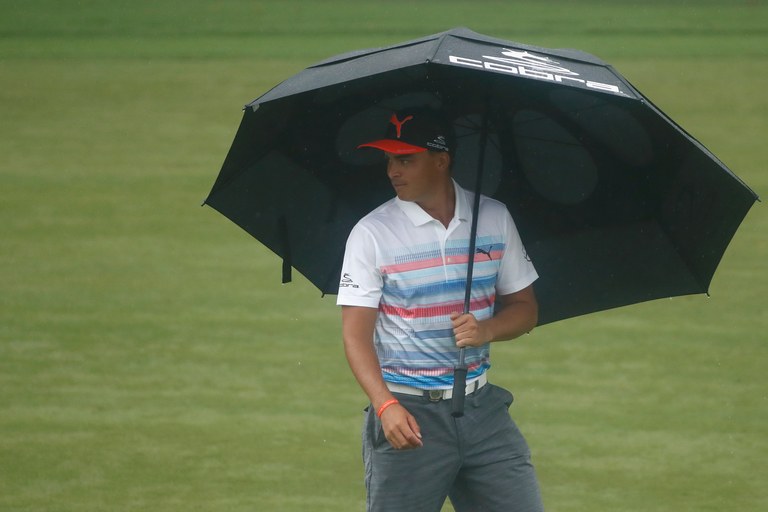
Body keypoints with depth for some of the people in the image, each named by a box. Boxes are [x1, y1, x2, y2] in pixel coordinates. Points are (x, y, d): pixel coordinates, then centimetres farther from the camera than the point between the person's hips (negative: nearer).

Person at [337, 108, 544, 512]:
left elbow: (525, 308, 12)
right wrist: (385, 406, -24)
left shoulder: (495, 219, 5)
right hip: (408, 413, -3)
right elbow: (356, 334, -9)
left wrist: (487, 330, -11)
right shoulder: (371, 233, -5)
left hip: (482, 406, 3)